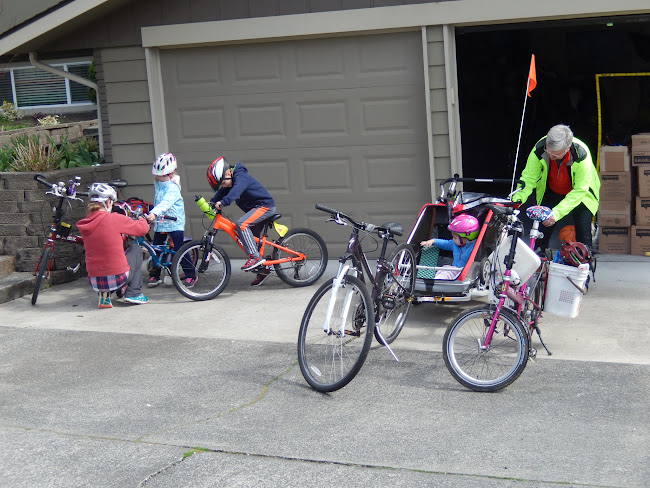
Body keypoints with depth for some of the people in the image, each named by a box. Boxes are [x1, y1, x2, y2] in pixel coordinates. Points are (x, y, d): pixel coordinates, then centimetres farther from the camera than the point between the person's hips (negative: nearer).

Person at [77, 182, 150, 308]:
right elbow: (143, 228, 1)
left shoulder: (85, 224, 3)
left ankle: (104, 294, 19)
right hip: (118, 279, -5)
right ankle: (133, 293, 16)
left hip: (94, 283, 5)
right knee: (135, 248, 24)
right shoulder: (115, 219, -12)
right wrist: (142, 220, 24)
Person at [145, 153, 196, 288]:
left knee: (179, 249, -8)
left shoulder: (173, 187, -18)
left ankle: (191, 275, 4)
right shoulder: (157, 183, 8)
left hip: (174, 223, -7)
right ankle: (154, 276, 21)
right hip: (160, 223, 7)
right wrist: (153, 214, 23)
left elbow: (166, 202, -34)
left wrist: (154, 213, -48)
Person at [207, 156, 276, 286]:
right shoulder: (230, 182, 9)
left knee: (241, 224, -27)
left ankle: (255, 257, -27)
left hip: (265, 205, -11)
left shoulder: (240, 177, -20)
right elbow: (221, 193, 13)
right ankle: (264, 269, 22)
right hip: (255, 208, 11)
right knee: (251, 239, 11)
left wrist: (222, 202, -50)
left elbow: (236, 190, -39)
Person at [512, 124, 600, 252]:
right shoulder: (539, 150, -30)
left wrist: (557, 213, -40)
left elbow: (580, 190, -31)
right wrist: (517, 198, -37)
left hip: (580, 193, -2)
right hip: (551, 192, 2)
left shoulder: (582, 155, -36)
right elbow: (529, 177, -19)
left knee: (583, 231, -11)